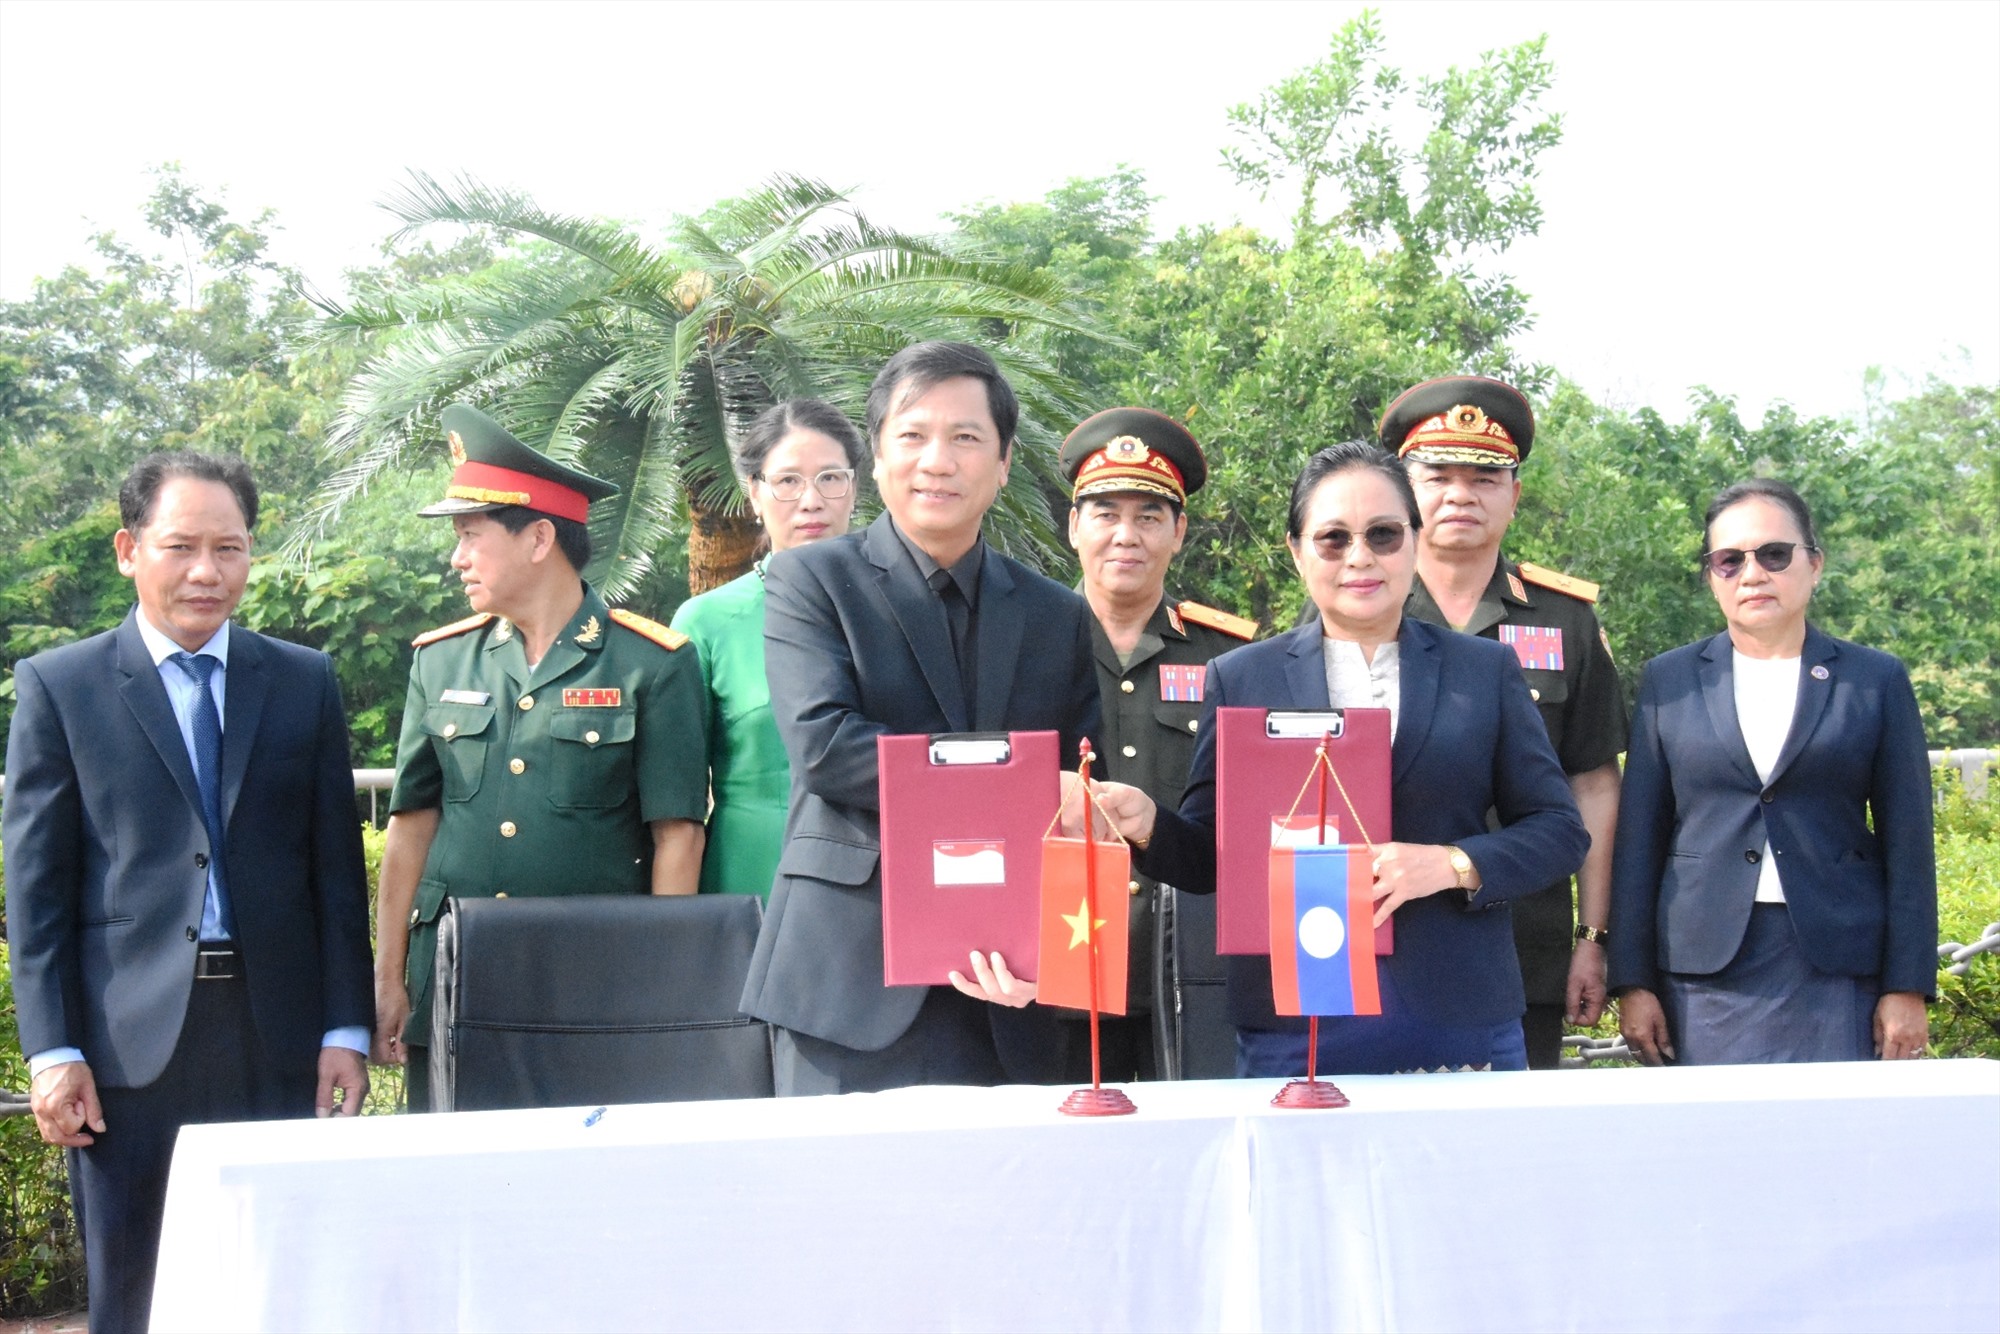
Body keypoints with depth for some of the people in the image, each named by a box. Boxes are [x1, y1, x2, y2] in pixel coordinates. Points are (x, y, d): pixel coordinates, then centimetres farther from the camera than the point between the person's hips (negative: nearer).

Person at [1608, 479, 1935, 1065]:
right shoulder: (1669, 680, 9)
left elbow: (1907, 845, 5)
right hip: (1705, 974, 1)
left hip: (1837, 971, -1)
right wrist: (1633, 981, 2)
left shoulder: (1877, 681, 7)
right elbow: (1639, 839, 7)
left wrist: (1907, 989, -1)